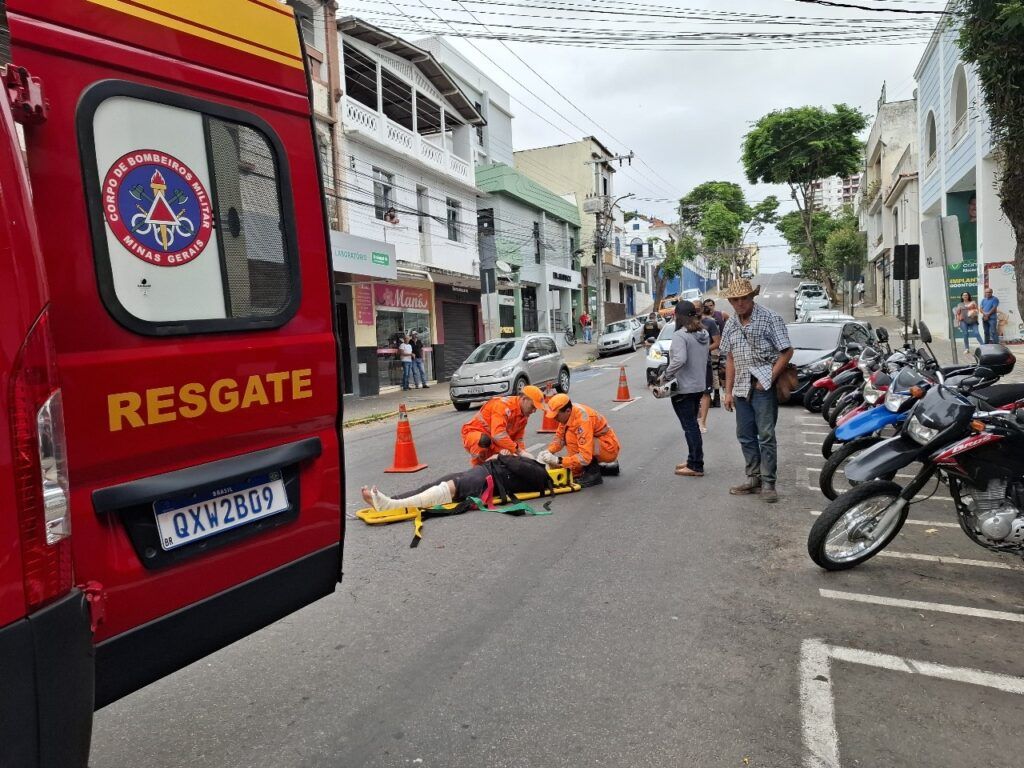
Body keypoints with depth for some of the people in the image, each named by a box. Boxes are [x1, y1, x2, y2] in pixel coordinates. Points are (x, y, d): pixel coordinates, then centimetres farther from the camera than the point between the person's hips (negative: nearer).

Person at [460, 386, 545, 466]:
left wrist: (522, 452, -15)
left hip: (494, 445, 8)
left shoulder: (524, 415, 1)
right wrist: (518, 450, -35)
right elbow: (498, 434, -37)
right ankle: (477, 467, -19)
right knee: (485, 441, -41)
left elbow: (518, 439, 4)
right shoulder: (502, 405, -26)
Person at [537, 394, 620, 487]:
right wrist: (549, 451, -13)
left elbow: (585, 458, -35)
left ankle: (593, 473, -15)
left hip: (609, 449, -8)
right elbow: (559, 436, 4)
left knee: (571, 436, -27)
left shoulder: (582, 420, -32)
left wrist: (558, 460, -34)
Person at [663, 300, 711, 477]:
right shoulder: (704, 333, 9)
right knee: (692, 425, 18)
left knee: (690, 427, -2)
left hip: (683, 388, -8)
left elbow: (679, 360, -30)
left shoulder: (680, 335, -18)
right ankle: (692, 461, 26)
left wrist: (666, 375, -19)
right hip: (699, 386, 8)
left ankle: (696, 466, 3)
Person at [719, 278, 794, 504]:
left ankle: (768, 483, 6)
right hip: (741, 388, 6)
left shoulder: (770, 318, -6)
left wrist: (768, 379, -13)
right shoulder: (731, 324, 11)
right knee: (745, 436, 11)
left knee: (766, 435, -3)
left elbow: (787, 351, -7)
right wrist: (728, 391, 10)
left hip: (763, 386, -6)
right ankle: (754, 478, 22)